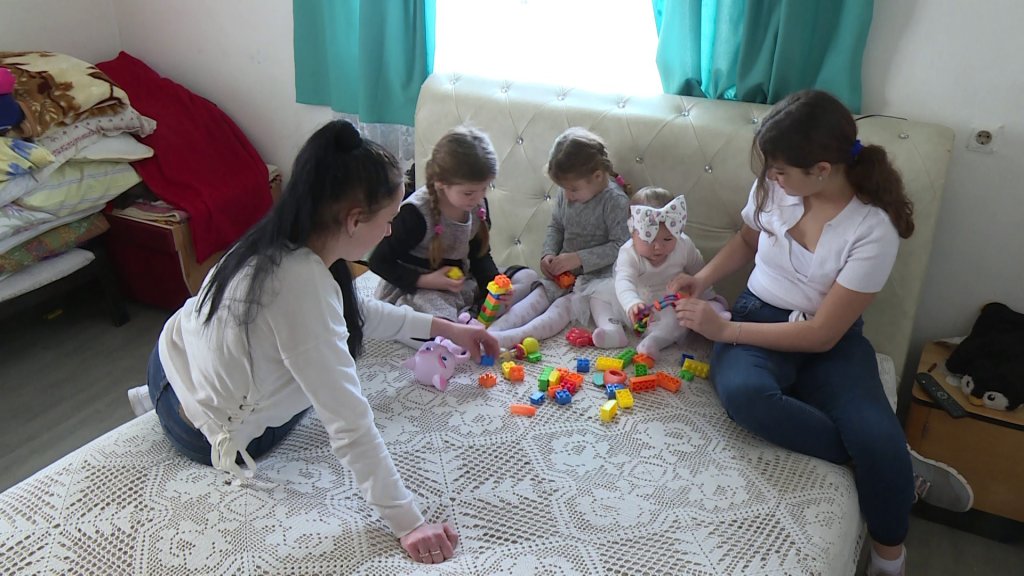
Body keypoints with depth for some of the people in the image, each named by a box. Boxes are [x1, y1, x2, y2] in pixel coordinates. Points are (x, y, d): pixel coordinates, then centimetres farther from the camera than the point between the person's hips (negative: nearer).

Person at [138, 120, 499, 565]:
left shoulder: (284, 238, -12)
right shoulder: (303, 284, -39)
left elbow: (357, 311, 6)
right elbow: (350, 427, -37)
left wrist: (443, 328, 9)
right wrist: (408, 525, -31)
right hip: (204, 436, -6)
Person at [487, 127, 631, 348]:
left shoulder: (614, 200, -16)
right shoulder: (565, 195, 2)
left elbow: (620, 246, -19)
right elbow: (555, 227, 16)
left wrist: (579, 259, -22)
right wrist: (548, 254, -3)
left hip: (596, 275, -6)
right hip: (563, 273, 6)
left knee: (563, 306, -28)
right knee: (538, 297, -16)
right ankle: (491, 331, -33)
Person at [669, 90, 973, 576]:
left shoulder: (873, 230, -20)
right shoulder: (772, 186, -8)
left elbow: (821, 334, -19)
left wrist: (723, 329, -21)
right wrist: (701, 279, -1)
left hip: (831, 340, -3)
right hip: (759, 316, 3)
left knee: (880, 444, -29)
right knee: (742, 392, -34)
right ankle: (903, 470, -16)